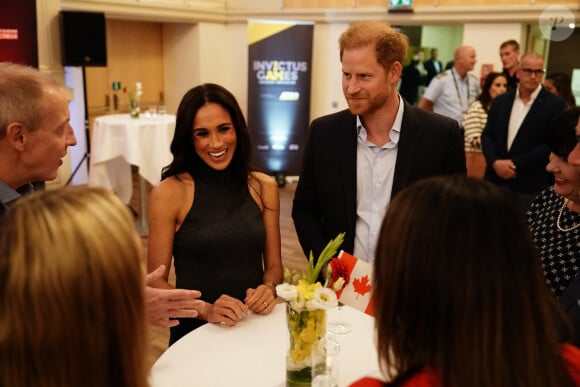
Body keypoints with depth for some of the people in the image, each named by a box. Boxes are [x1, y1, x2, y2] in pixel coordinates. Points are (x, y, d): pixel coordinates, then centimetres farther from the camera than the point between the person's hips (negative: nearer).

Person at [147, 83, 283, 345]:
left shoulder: (264, 187, 4)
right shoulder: (169, 193, -6)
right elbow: (156, 281, -3)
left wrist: (268, 289, -8)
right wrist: (206, 310, -16)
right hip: (195, 332, -2)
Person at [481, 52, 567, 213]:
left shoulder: (555, 104, -3)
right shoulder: (500, 101, 10)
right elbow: (487, 135, 7)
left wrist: (516, 164, -15)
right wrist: (495, 162, -12)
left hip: (530, 185, -3)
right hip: (496, 179, 4)